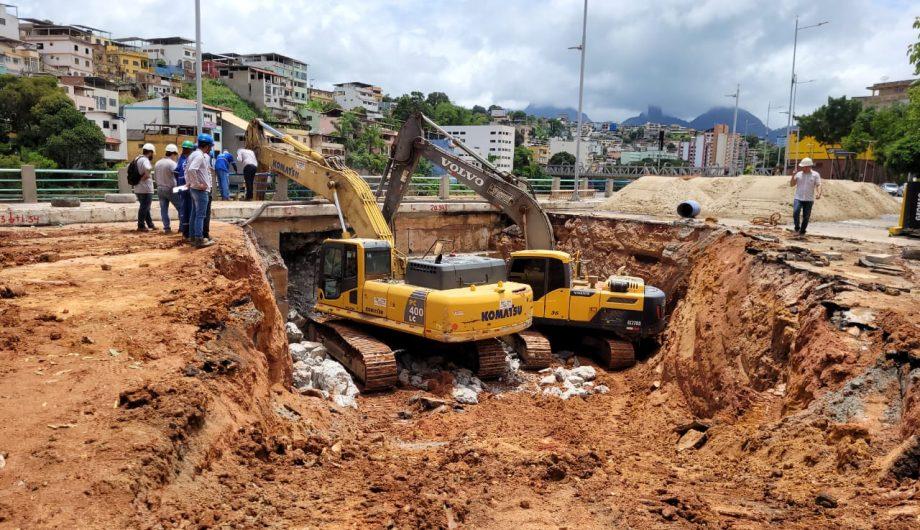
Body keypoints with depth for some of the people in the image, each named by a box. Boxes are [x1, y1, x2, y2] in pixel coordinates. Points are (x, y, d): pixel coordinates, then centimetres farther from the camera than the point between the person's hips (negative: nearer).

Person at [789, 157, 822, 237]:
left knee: (806, 217, 3)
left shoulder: (815, 175, 1)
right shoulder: (799, 174, 6)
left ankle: (802, 232, 18)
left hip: (809, 200, -1)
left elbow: (818, 185, -7)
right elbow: (791, 184, 7)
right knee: (796, 212, -20)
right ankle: (797, 228, -2)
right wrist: (793, 176, -9)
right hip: (798, 198, 1)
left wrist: (818, 194, -25)